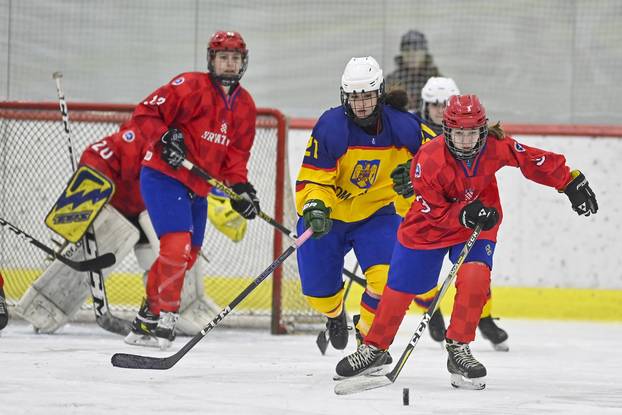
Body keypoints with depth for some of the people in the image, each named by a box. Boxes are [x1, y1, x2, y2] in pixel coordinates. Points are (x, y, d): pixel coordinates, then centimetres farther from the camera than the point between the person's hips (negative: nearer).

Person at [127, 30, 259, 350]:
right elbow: (144, 113, -13)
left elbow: (236, 154, 13)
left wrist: (240, 186, -2)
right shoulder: (191, 87, -14)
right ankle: (163, 315, -11)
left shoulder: (245, 106, 9)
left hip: (198, 187, 8)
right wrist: (164, 138, -26)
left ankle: (147, 322, 24)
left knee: (186, 257, 12)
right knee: (177, 245, -21)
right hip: (163, 176, -8)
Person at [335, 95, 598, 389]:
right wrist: (465, 214, -37)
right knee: (399, 289, 5)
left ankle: (458, 349, -10)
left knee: (475, 277, -23)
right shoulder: (429, 160, -30)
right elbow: (435, 212, -23)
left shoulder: (495, 146, -22)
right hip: (428, 226, -1)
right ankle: (374, 349, 25)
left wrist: (573, 184, -8)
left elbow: (534, 161, -10)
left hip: (477, 225, 2)